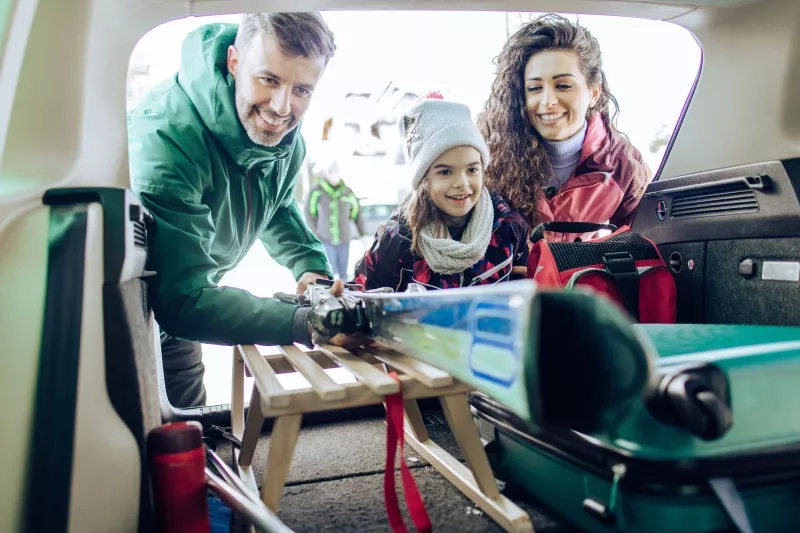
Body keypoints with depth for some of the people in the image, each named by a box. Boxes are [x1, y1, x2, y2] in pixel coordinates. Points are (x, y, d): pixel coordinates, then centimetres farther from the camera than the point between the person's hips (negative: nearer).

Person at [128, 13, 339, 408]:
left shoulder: (286, 133, -13)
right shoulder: (168, 137, -36)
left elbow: (278, 206, 7)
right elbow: (181, 299, -40)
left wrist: (311, 267, -13)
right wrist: (305, 324, -51)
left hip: (177, 311, 7)